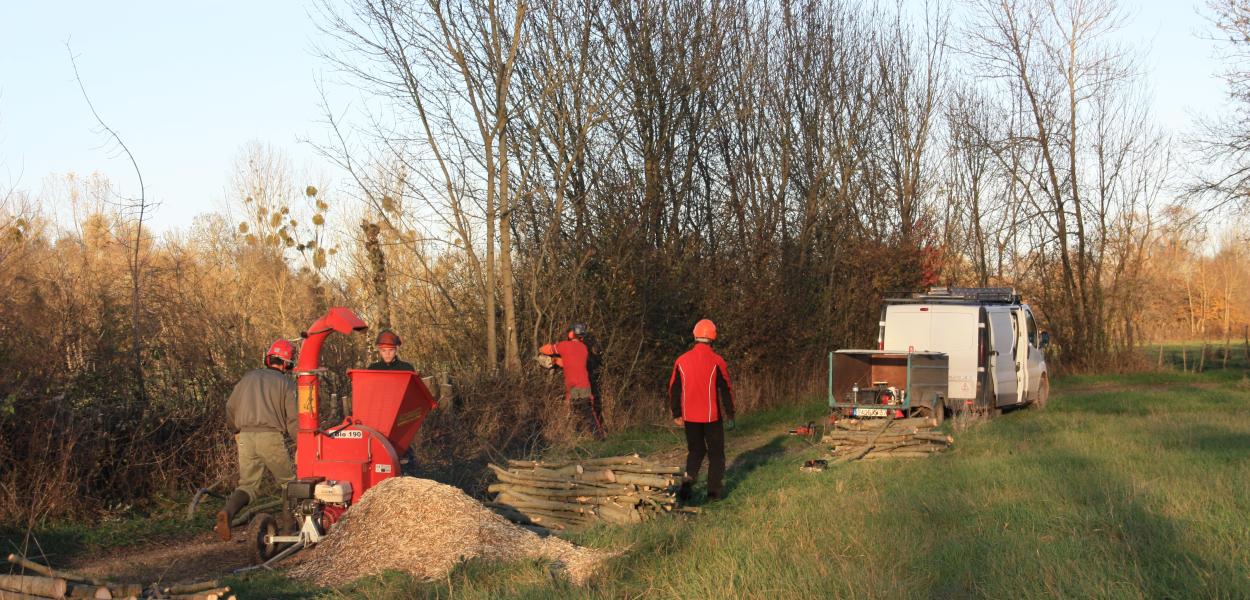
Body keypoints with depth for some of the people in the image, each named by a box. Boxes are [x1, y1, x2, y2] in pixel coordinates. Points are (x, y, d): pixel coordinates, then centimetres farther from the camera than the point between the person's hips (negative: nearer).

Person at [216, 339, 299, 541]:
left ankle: (227, 513, -18)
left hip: (246, 437, 4)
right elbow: (293, 419, -3)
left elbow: (230, 408, 18)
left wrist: (235, 431, 33)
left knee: (248, 484, 8)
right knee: (288, 481, 14)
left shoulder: (249, 377, 15)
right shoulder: (285, 383, 2)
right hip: (270, 436, -4)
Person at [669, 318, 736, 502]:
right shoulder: (716, 361, -10)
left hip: (690, 417, 3)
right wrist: (730, 415, 4)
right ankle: (714, 490, 14)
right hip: (712, 417, -3)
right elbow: (726, 390, -6)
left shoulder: (681, 361, -1)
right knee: (716, 453, 12)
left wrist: (676, 414, 14)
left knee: (695, 451, 17)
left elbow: (673, 389, 5)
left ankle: (688, 481, -3)